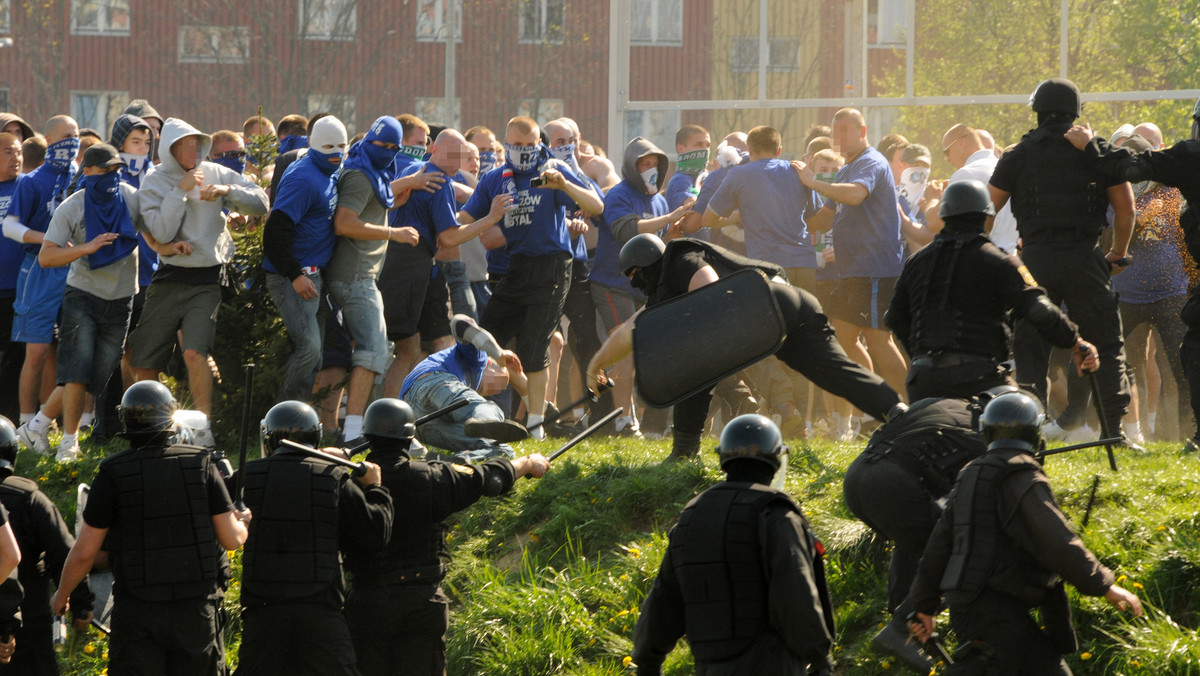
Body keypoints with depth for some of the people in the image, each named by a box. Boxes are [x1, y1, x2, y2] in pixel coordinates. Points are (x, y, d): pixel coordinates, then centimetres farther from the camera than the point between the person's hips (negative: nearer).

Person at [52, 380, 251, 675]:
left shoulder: (112, 474, -7)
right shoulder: (202, 465, -2)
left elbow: (84, 552, -3)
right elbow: (232, 539, 0)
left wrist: (61, 595, 15)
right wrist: (242, 523, 25)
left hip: (137, 612, -2)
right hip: (197, 607, 2)